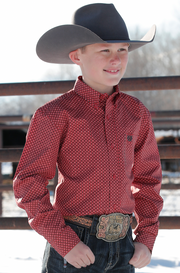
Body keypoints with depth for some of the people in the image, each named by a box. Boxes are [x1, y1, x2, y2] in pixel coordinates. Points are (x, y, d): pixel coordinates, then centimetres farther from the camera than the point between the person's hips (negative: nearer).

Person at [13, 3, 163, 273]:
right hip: (73, 247, -4)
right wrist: (64, 242, -14)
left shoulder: (136, 112, 8)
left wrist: (146, 239, 7)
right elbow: (28, 185, -8)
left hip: (122, 248, 5)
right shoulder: (55, 115, -6)